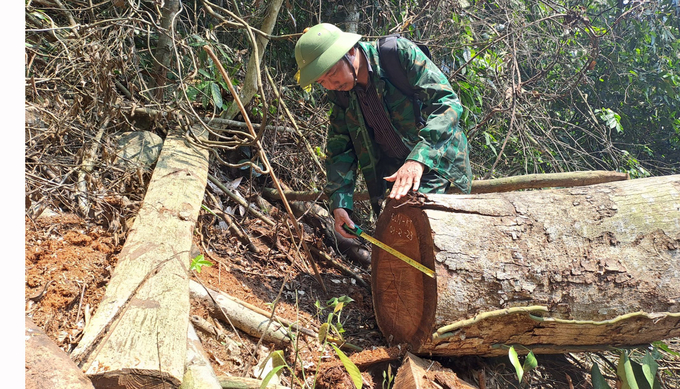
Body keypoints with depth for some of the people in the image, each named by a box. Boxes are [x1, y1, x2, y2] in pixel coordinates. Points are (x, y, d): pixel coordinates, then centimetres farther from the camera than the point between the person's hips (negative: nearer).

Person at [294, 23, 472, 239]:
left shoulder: (400, 53, -19)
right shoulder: (339, 92, -2)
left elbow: (446, 102, -26)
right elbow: (340, 146, 2)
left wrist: (419, 158, -39)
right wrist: (339, 201, -11)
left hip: (436, 160, -5)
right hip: (393, 171, 5)